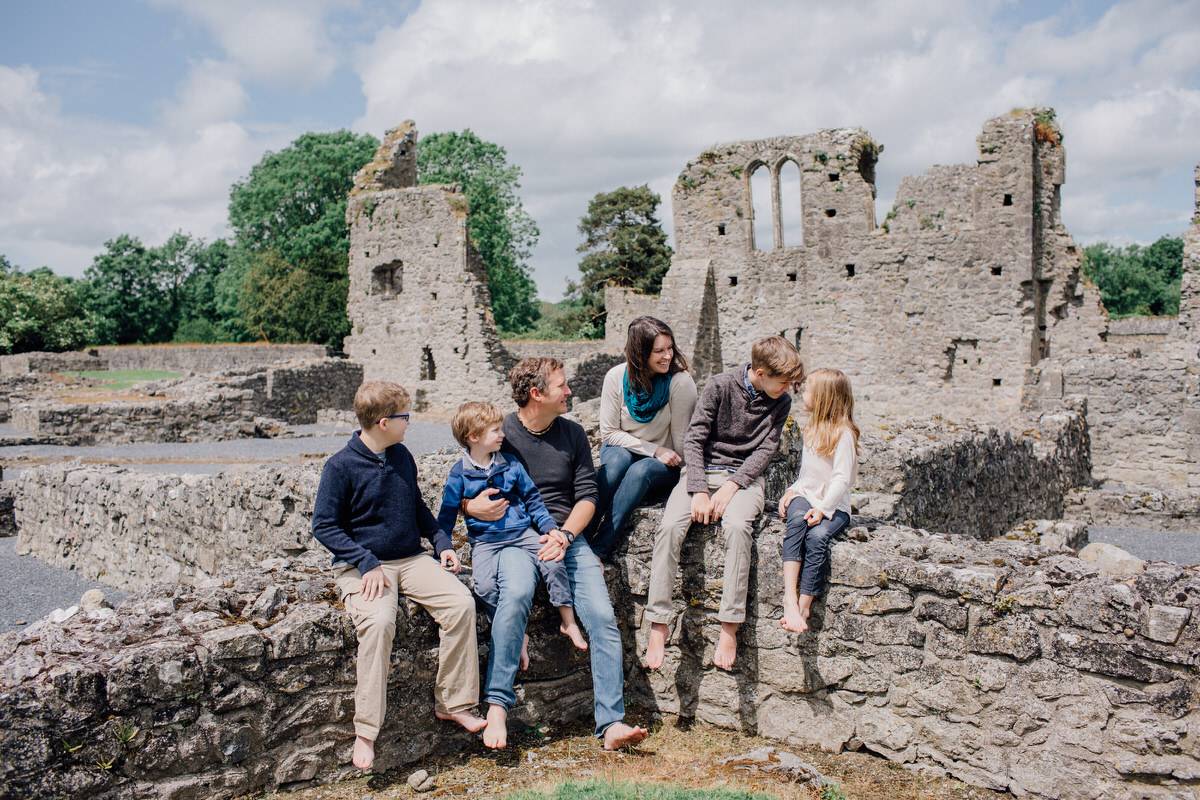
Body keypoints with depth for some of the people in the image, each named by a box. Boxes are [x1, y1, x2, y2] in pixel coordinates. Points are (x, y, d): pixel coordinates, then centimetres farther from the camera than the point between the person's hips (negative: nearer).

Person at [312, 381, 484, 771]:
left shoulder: (402, 457, 10)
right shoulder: (341, 466, -9)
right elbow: (324, 525, -9)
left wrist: (442, 543, 10)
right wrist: (367, 564, -18)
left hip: (411, 559, 6)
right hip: (363, 565, -5)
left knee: (461, 603, -18)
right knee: (379, 621, -34)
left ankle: (452, 703, -4)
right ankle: (365, 731, -22)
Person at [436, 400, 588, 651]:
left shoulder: (511, 464, 4)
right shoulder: (459, 473, -3)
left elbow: (532, 499, 10)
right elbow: (447, 514, 3)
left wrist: (551, 529, 2)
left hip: (521, 531, 2)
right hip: (484, 540, -2)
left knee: (553, 562, -16)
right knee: (485, 586, -25)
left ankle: (568, 622, -1)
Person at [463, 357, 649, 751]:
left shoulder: (572, 434, 10)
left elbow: (587, 495, 8)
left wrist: (565, 534, -9)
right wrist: (473, 507, -20)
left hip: (568, 537, 3)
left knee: (603, 615, -16)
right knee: (516, 592, -35)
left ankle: (612, 723, -12)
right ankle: (497, 705, -29)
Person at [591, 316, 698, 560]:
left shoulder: (681, 382, -17)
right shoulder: (616, 376, -11)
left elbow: (681, 441, -9)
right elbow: (609, 432, -9)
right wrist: (654, 450, -17)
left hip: (663, 466, -1)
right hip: (621, 450, 2)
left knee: (641, 470, -35)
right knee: (618, 459, -34)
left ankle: (599, 550, -35)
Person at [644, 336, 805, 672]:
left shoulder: (781, 402, 3)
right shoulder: (721, 385, -6)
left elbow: (765, 450, -2)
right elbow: (694, 439, -7)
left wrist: (731, 486, -16)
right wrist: (699, 491, -18)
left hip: (744, 476, 1)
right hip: (703, 469, 0)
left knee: (737, 525, -33)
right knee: (670, 526, -28)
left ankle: (730, 628, -28)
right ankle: (658, 626, -23)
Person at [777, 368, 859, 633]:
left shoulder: (843, 433, -6)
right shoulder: (812, 428, 20)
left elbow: (842, 479, -13)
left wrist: (823, 509, -21)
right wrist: (792, 490, 9)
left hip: (833, 505, -5)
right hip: (805, 496, 5)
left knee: (817, 536, -34)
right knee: (797, 521, -30)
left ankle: (804, 607, -32)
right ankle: (789, 598, -43)